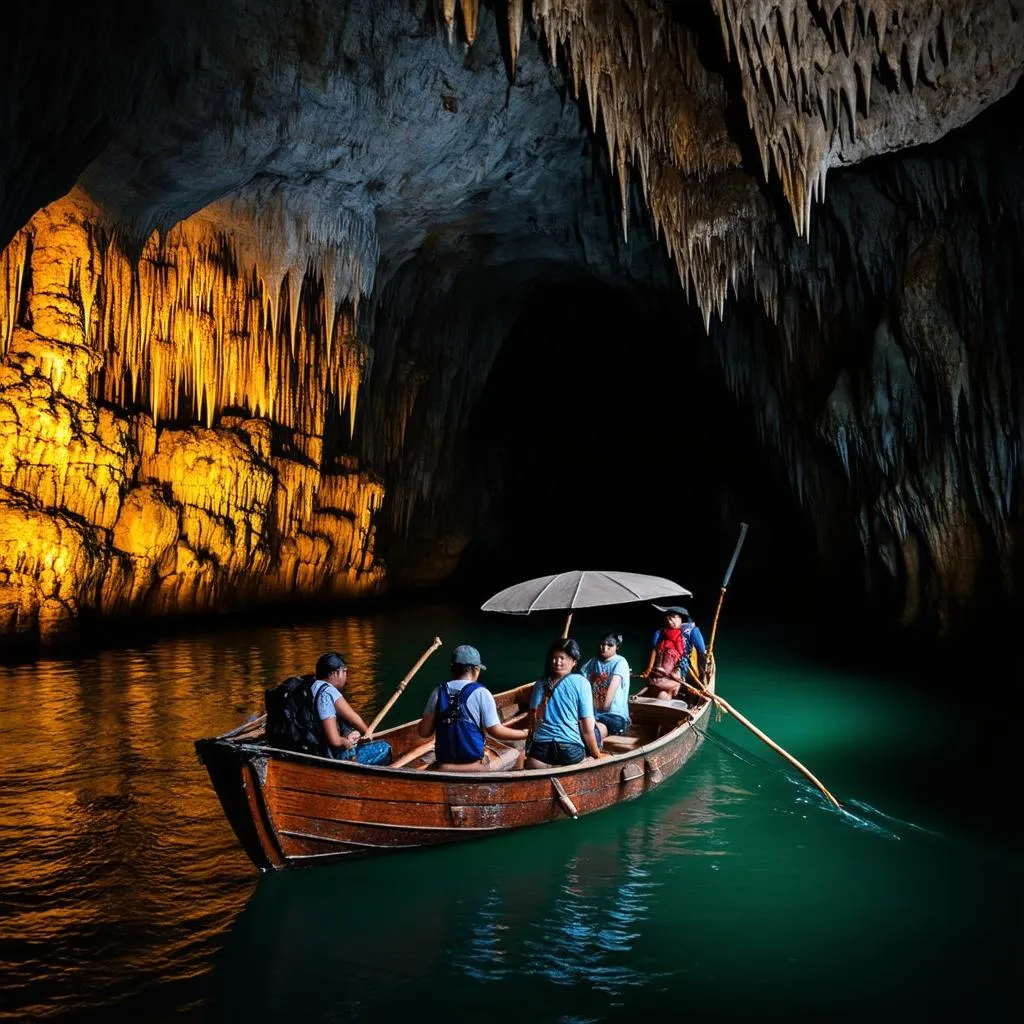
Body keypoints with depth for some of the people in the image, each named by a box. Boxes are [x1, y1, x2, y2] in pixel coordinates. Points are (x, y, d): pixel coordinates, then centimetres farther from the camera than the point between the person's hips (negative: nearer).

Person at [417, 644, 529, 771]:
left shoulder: (439, 692, 0)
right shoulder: (481, 693, -9)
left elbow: (424, 732, 1)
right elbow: (496, 731, -8)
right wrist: (524, 733, 5)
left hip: (445, 766, 3)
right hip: (475, 766, -3)